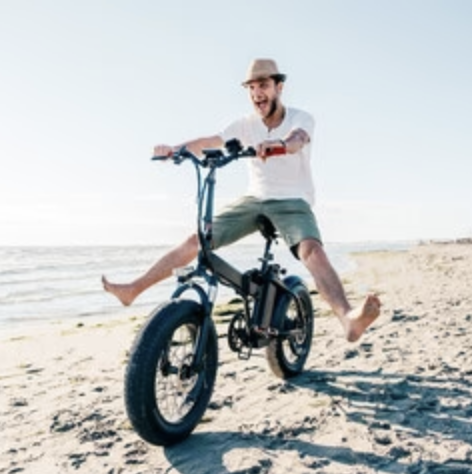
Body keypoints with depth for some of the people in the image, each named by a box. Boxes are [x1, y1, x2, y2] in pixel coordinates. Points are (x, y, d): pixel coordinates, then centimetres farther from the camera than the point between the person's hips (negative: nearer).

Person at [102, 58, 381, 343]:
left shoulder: (301, 119, -9)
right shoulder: (247, 126, 1)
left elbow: (297, 138, -33)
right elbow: (209, 142, -11)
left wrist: (281, 144, -57)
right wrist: (174, 149, -30)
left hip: (293, 202, -3)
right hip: (255, 200, 4)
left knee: (312, 250, -35)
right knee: (195, 241, -2)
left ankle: (349, 319, -51)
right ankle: (133, 290, 7)